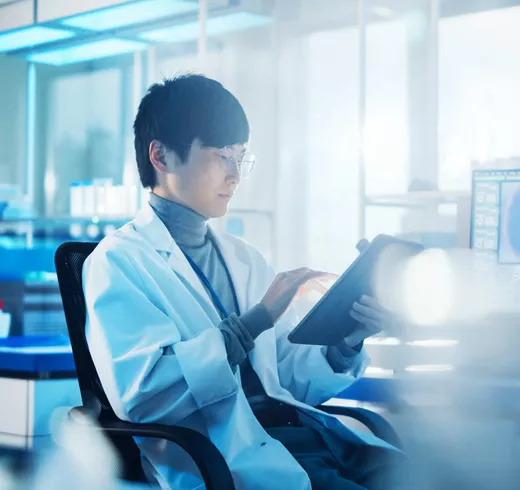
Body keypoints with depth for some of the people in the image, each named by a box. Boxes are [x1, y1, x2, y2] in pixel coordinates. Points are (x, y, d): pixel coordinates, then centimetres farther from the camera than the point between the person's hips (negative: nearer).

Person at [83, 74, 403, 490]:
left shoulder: (246, 259, 21)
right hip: (221, 455, -7)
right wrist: (256, 320, -18)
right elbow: (139, 392, -16)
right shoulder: (119, 261, -1)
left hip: (296, 431, 7)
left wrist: (345, 343, 0)